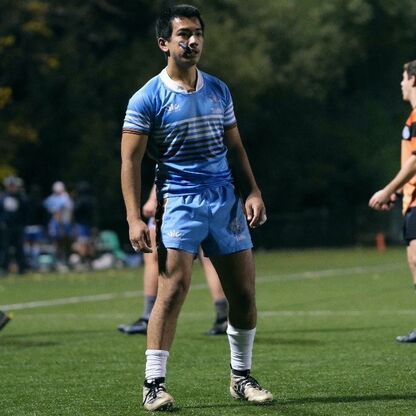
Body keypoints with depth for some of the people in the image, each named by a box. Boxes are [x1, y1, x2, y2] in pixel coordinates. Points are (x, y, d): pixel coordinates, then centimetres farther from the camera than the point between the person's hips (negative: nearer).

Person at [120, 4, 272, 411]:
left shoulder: (218, 91, 12)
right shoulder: (147, 99, -4)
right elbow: (131, 159, -6)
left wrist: (252, 191, 6)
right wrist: (134, 218, -15)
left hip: (226, 200, 5)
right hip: (178, 202, -5)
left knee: (244, 293, 4)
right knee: (173, 289, -17)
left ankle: (241, 377, 21)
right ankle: (153, 385, -11)